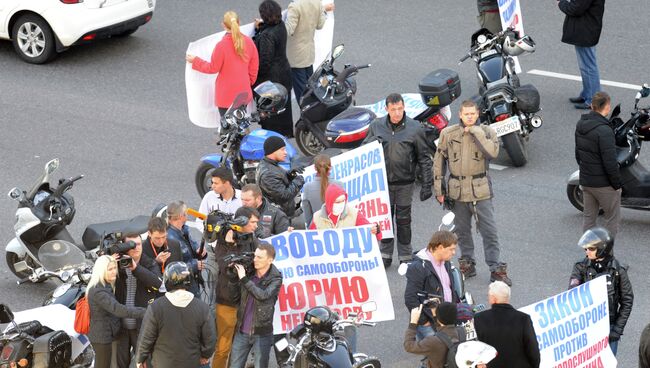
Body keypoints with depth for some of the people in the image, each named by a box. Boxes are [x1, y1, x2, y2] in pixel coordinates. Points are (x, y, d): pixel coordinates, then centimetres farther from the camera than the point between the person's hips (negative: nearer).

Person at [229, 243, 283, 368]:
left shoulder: (275, 278, -9)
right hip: (242, 330, 3)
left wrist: (244, 278, -21)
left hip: (262, 333, -3)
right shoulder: (249, 272, 0)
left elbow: (263, 295, -23)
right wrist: (232, 267, -10)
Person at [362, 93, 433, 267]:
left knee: (403, 220, 5)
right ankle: (385, 254, 18)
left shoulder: (414, 128, -5)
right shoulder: (376, 126, 1)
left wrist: (426, 185, -4)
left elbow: (424, 159, 0)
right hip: (383, 182, 2)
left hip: (405, 184, -2)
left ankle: (405, 257, 16)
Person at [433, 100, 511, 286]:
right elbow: (439, 160, 8)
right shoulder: (448, 134, 1)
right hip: (458, 190, 2)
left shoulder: (486, 132, -1)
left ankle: (496, 268, 0)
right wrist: (438, 188, 6)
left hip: (480, 189, -2)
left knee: (489, 230, -4)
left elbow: (493, 152, -20)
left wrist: (476, 132, -19)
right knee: (462, 230, 12)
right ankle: (467, 263, 27)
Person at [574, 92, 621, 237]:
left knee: (589, 218, 16)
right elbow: (610, 162, -23)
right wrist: (617, 183, -12)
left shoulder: (580, 125, 2)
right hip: (604, 184, -8)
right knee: (612, 218, 7)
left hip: (585, 181, 8)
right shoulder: (604, 131, -25)